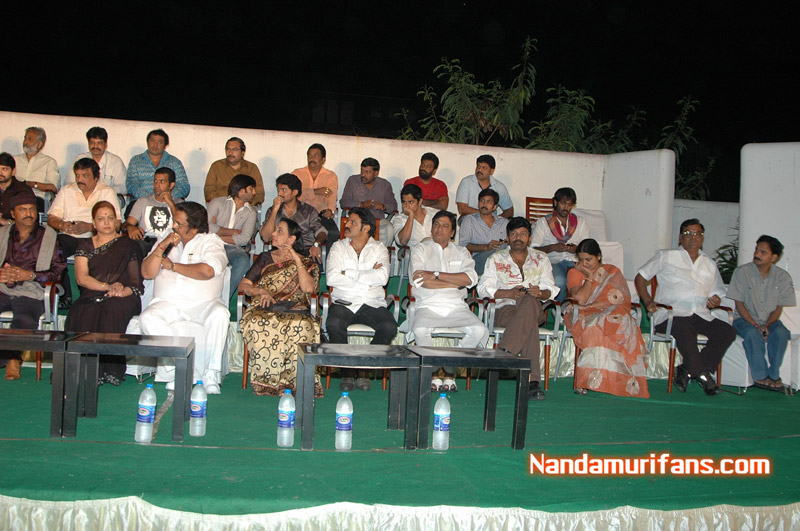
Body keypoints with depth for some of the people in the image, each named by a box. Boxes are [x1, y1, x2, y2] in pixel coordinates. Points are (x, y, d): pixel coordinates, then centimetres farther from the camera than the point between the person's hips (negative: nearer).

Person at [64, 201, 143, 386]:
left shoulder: (128, 245, 15)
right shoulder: (85, 246, 19)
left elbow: (137, 282, 8)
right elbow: (81, 278, 3)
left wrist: (123, 291, -14)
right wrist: (108, 287, -12)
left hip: (122, 299, -1)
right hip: (91, 298, 1)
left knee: (112, 309, -37)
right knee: (83, 314, -34)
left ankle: (110, 370, -33)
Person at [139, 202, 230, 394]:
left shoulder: (211, 241, 4)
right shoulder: (167, 240, 18)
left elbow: (207, 271, -17)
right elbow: (146, 272, 9)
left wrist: (172, 266, -5)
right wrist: (161, 248, -5)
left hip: (203, 303, -3)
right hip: (167, 303, 3)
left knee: (220, 314, -34)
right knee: (148, 318, -28)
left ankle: (211, 374, -26)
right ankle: (176, 369, -23)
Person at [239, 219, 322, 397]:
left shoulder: (307, 263, 14)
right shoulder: (265, 258, 21)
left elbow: (308, 288, -6)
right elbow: (243, 284, 15)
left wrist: (296, 260, -5)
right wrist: (260, 291, -6)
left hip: (295, 309, -1)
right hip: (266, 308, 2)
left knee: (300, 326, -38)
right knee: (257, 323, -35)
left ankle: (294, 380, -29)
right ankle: (268, 378, -28)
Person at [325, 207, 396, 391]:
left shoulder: (379, 249, 11)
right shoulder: (338, 247, 13)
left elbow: (382, 277, -9)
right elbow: (331, 278, -5)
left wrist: (349, 274, -7)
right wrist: (368, 275, -4)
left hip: (372, 304, 0)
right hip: (344, 302, 0)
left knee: (389, 327, -29)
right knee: (334, 324, -33)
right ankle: (346, 371, -12)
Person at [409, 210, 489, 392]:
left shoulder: (461, 252, 18)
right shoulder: (420, 249, 11)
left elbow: (470, 278, -3)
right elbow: (419, 280, -7)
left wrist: (436, 275, -11)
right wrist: (455, 283, -5)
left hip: (456, 307, 2)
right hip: (428, 306, -2)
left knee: (480, 330, -25)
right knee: (419, 330, -34)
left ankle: (450, 371, -7)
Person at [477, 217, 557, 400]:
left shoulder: (541, 259, 20)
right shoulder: (496, 259, 15)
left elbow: (550, 290, 11)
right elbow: (483, 288, 4)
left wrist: (540, 293, -14)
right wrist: (509, 293, -12)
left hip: (535, 310, 1)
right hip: (505, 310, -1)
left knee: (529, 301, -40)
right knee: (530, 322, -39)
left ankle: (506, 352, -47)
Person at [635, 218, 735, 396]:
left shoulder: (710, 265, 25)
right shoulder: (666, 256, 13)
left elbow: (716, 293, 29)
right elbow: (640, 277, 12)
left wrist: (714, 302, 3)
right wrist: (648, 301, -5)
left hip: (700, 315, 5)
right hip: (670, 314, -5)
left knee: (727, 331, -22)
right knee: (684, 327, -38)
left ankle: (687, 370, -20)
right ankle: (702, 374, -27)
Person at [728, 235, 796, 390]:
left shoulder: (783, 277, -1)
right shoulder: (742, 272, -7)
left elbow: (778, 308, 2)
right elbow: (739, 304, -7)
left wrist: (767, 325, -17)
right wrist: (756, 325, -18)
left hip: (770, 320, 2)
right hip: (745, 319, -2)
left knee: (780, 333, -31)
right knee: (752, 334, -35)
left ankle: (774, 375, -17)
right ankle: (760, 376, -23)